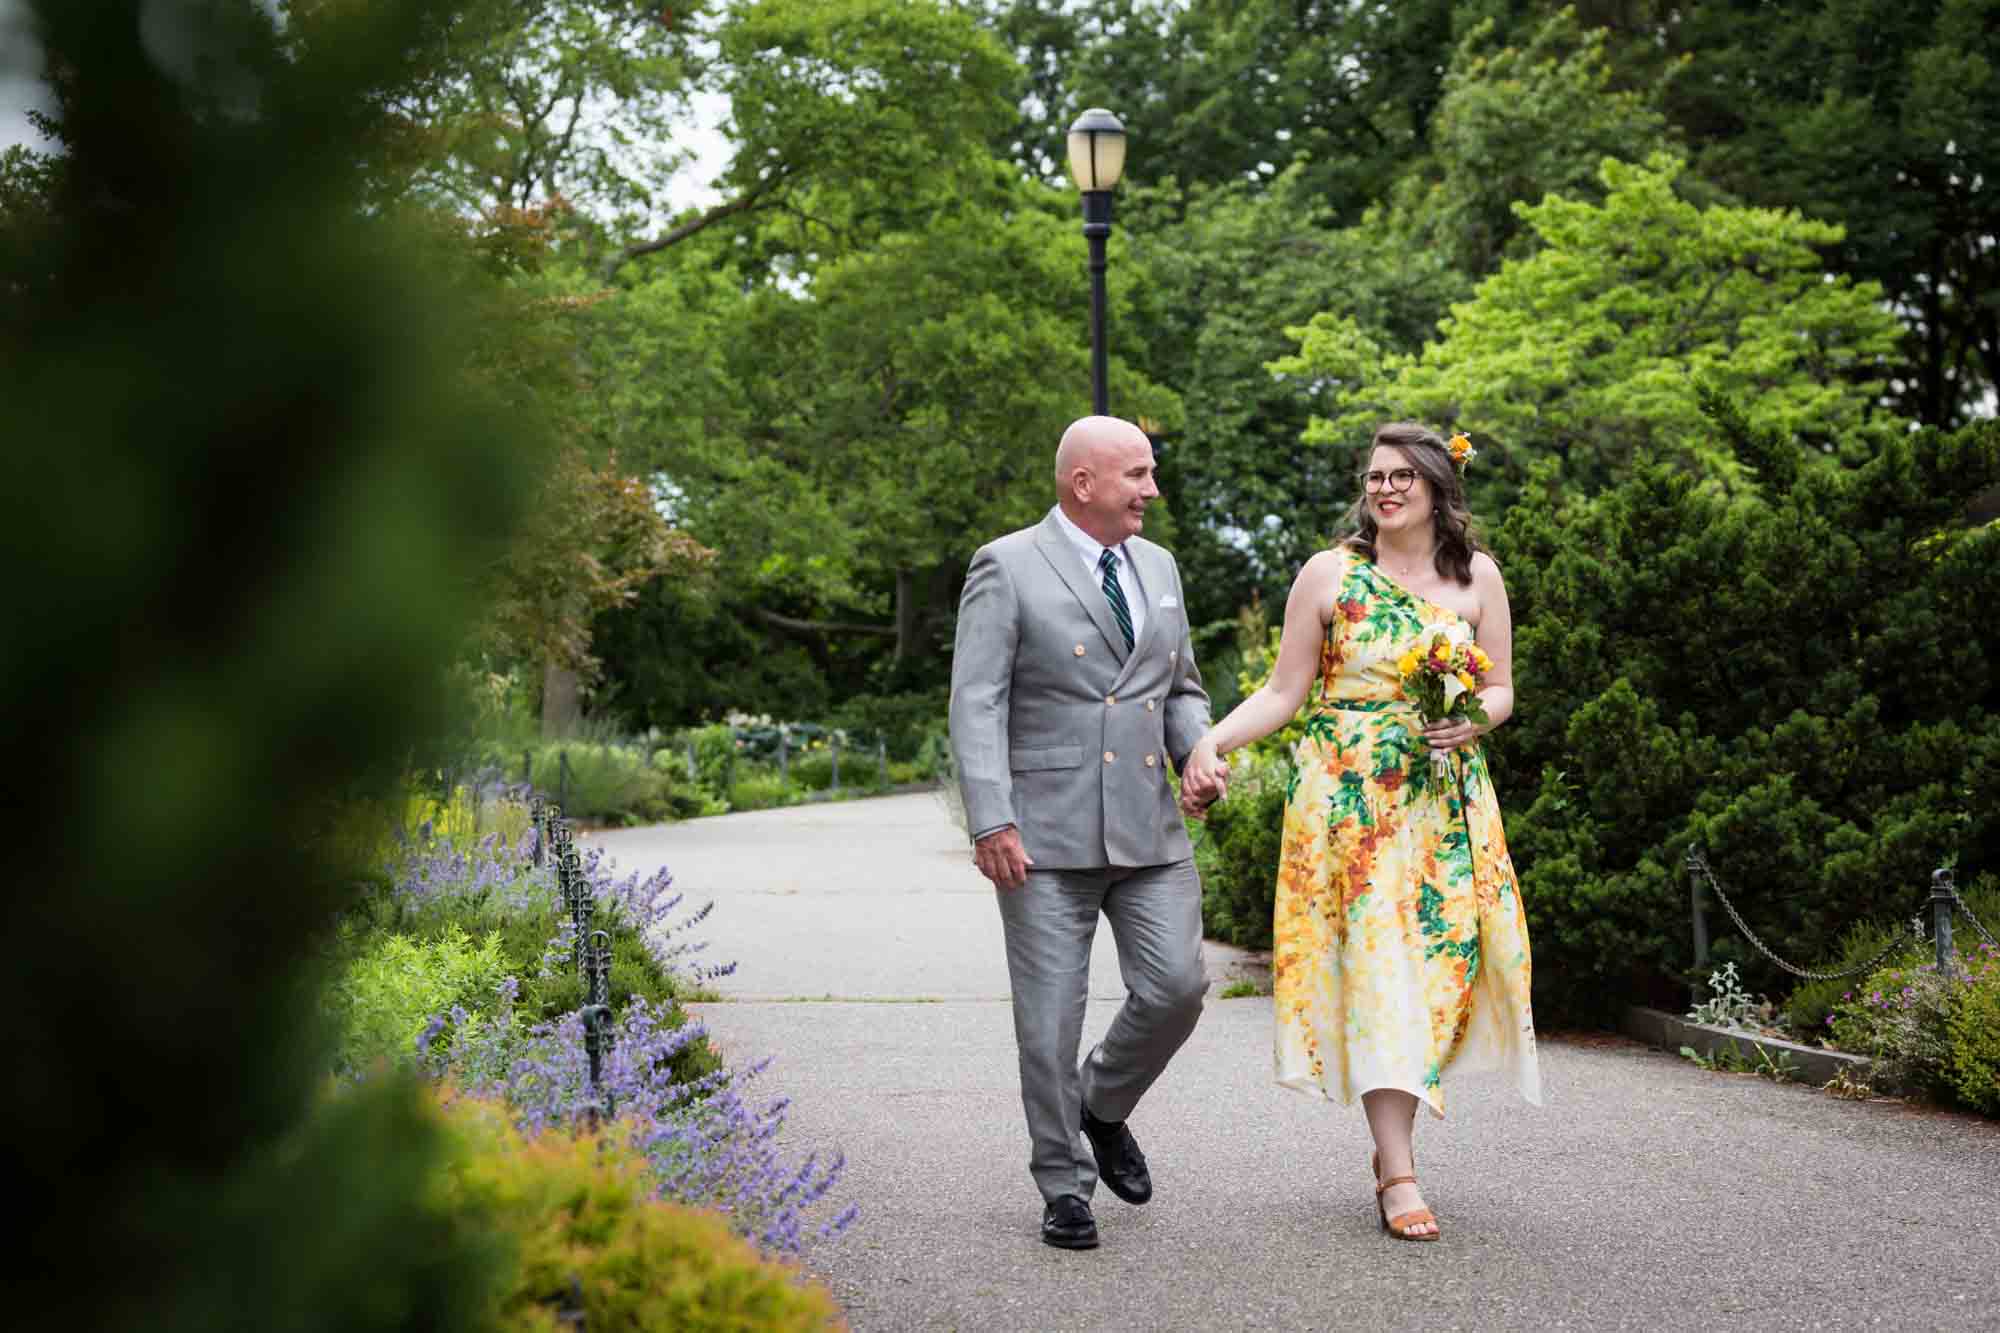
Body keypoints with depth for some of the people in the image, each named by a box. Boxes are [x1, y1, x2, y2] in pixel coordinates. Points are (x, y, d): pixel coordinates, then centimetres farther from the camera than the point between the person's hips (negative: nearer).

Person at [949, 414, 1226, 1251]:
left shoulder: (1158, 568, 15)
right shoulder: (1007, 568, -4)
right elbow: (976, 704, -9)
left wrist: (1201, 753, 1)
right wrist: (990, 821, -18)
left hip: (1149, 829, 5)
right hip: (1045, 833, -5)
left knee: (1176, 988, -1)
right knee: (1050, 1015, 1)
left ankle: (1102, 1107, 27)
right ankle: (1064, 1186, 15)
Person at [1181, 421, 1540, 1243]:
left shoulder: (1476, 576, 8)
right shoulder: (1329, 573, 1)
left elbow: (1501, 690, 12)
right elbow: (1284, 691, 2)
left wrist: (1472, 721, -11)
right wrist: (1213, 741, -12)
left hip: (1442, 799, 3)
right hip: (1348, 797, -3)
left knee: (1438, 955, -2)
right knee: (1374, 960, -10)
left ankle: (1392, 1138, 17)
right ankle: (1398, 1174, -10)